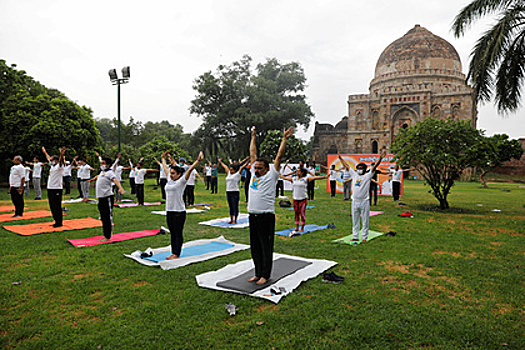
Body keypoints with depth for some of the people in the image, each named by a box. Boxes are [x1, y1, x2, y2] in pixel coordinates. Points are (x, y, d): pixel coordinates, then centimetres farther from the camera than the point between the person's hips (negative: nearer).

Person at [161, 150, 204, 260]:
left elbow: (190, 170, -17)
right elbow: (165, 168, 25)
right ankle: (173, 253, 24)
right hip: (169, 211, 7)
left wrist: (198, 160, -24)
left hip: (179, 212, -7)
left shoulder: (181, 181, -7)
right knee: (172, 233, 14)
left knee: (178, 234, 2)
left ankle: (177, 255, 10)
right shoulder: (170, 180, 12)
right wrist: (163, 158, 37)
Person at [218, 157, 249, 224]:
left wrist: (248, 161, -13)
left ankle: (235, 221, 6)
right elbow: (225, 167, 25)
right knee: (230, 207, 12)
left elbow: (242, 167, -8)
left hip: (235, 192, -7)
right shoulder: (229, 174, 14)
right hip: (228, 192, 7)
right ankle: (231, 220, 19)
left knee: (235, 207, 0)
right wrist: (220, 162, 37)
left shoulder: (237, 174, -2)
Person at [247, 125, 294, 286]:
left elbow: (279, 157, -4)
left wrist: (284, 139, -4)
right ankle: (258, 272, 26)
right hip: (252, 216, 6)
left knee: (266, 247, 3)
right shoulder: (254, 174, 13)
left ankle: (265, 275, 14)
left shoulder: (271, 175, -2)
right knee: (255, 247, 13)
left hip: (266, 217, -6)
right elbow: (252, 154, 20)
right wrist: (253, 137, 26)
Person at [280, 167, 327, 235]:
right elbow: (284, 178, 18)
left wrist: (325, 177, -20)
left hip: (303, 199, -4)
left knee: (302, 214, 0)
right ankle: (296, 228, 20)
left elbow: (315, 178, -13)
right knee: (296, 213, 10)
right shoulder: (293, 179, 9)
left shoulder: (306, 179, -5)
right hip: (295, 199, 5)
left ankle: (302, 229, 11)